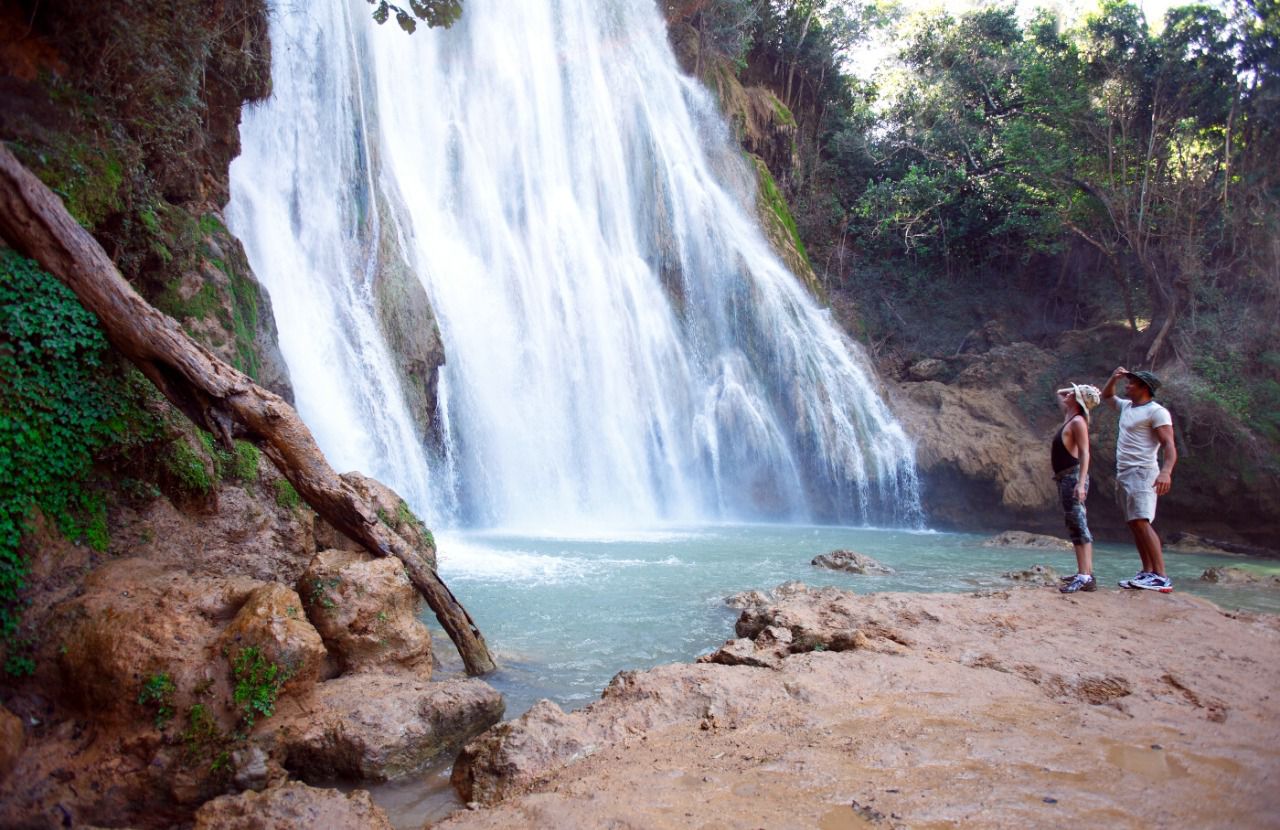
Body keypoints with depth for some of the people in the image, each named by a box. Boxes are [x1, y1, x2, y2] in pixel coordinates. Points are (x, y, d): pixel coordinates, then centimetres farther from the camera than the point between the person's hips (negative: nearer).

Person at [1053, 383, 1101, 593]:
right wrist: (1075, 389, 15)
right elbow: (1059, 393, 33)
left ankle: (1086, 577, -20)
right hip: (1064, 478, 10)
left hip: (1073, 475, -10)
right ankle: (1083, 573, 16)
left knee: (1078, 524, -15)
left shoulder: (1078, 422, -11)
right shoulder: (1068, 417, 15)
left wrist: (1081, 483, -27)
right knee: (1075, 526, 11)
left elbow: (1085, 453, -19)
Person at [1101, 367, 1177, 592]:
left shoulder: (1156, 412, -8)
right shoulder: (1127, 406, 18)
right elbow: (1106, 396, 37)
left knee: (1141, 521, -19)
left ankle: (1161, 577, -22)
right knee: (1134, 524, 7)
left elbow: (1169, 444, -18)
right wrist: (1114, 378, 17)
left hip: (1142, 472, -9)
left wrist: (1166, 472, -33)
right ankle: (1147, 572, 10)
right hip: (1123, 473, 9)